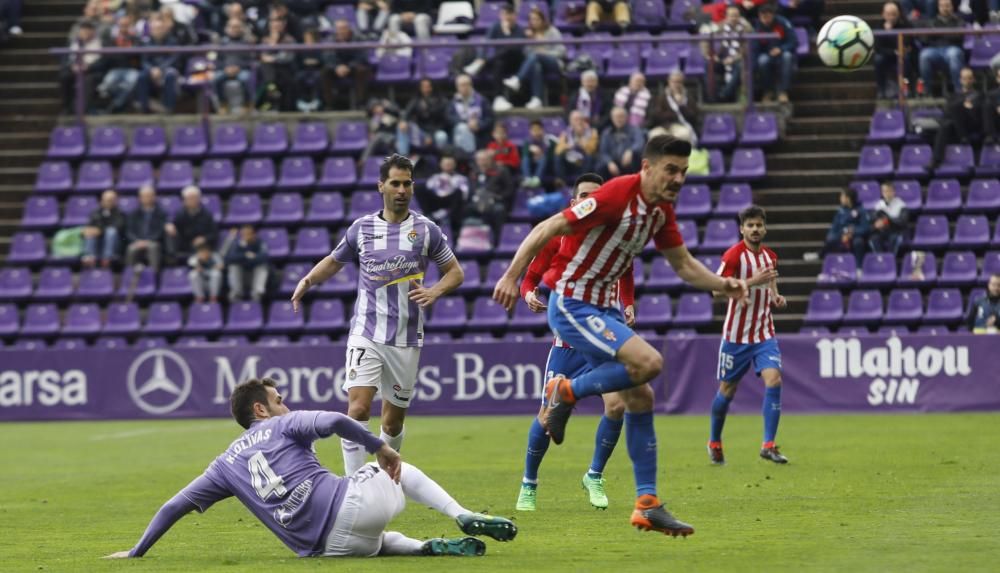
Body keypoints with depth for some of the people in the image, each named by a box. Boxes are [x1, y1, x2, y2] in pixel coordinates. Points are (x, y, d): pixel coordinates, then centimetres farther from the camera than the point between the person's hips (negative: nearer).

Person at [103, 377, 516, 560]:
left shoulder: (225, 464, 21)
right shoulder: (284, 426, 10)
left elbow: (174, 506, 22)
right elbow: (336, 421, -11)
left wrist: (136, 553, 28)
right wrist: (379, 448, 0)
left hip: (323, 547, 3)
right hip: (352, 504, -3)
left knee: (373, 542, 37)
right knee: (399, 469, 27)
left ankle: (429, 548, 5)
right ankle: (465, 518, 5)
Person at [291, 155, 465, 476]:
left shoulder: (426, 230, 2)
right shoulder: (361, 228, 6)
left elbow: (455, 271, 8)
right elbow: (335, 261, 22)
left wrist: (434, 292, -12)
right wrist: (308, 280, 4)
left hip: (406, 339, 0)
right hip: (366, 336, 0)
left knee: (393, 421, 7)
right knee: (358, 409, -18)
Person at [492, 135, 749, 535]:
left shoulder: (662, 210, 5)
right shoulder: (617, 195, -21)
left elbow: (684, 265, 16)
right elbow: (548, 229, -20)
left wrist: (724, 285, -2)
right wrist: (512, 276, -26)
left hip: (604, 309, 9)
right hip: (572, 304, -9)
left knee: (640, 397, 5)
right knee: (649, 362, -25)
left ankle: (647, 505, 9)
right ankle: (566, 392, -4)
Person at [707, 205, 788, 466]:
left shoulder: (770, 256, 7)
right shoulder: (733, 255, -12)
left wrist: (776, 298, -1)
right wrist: (754, 281, -27)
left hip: (764, 333, 4)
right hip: (736, 334, -4)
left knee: (773, 379, -16)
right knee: (727, 390, 8)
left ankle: (768, 445, -14)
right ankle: (714, 442, 29)